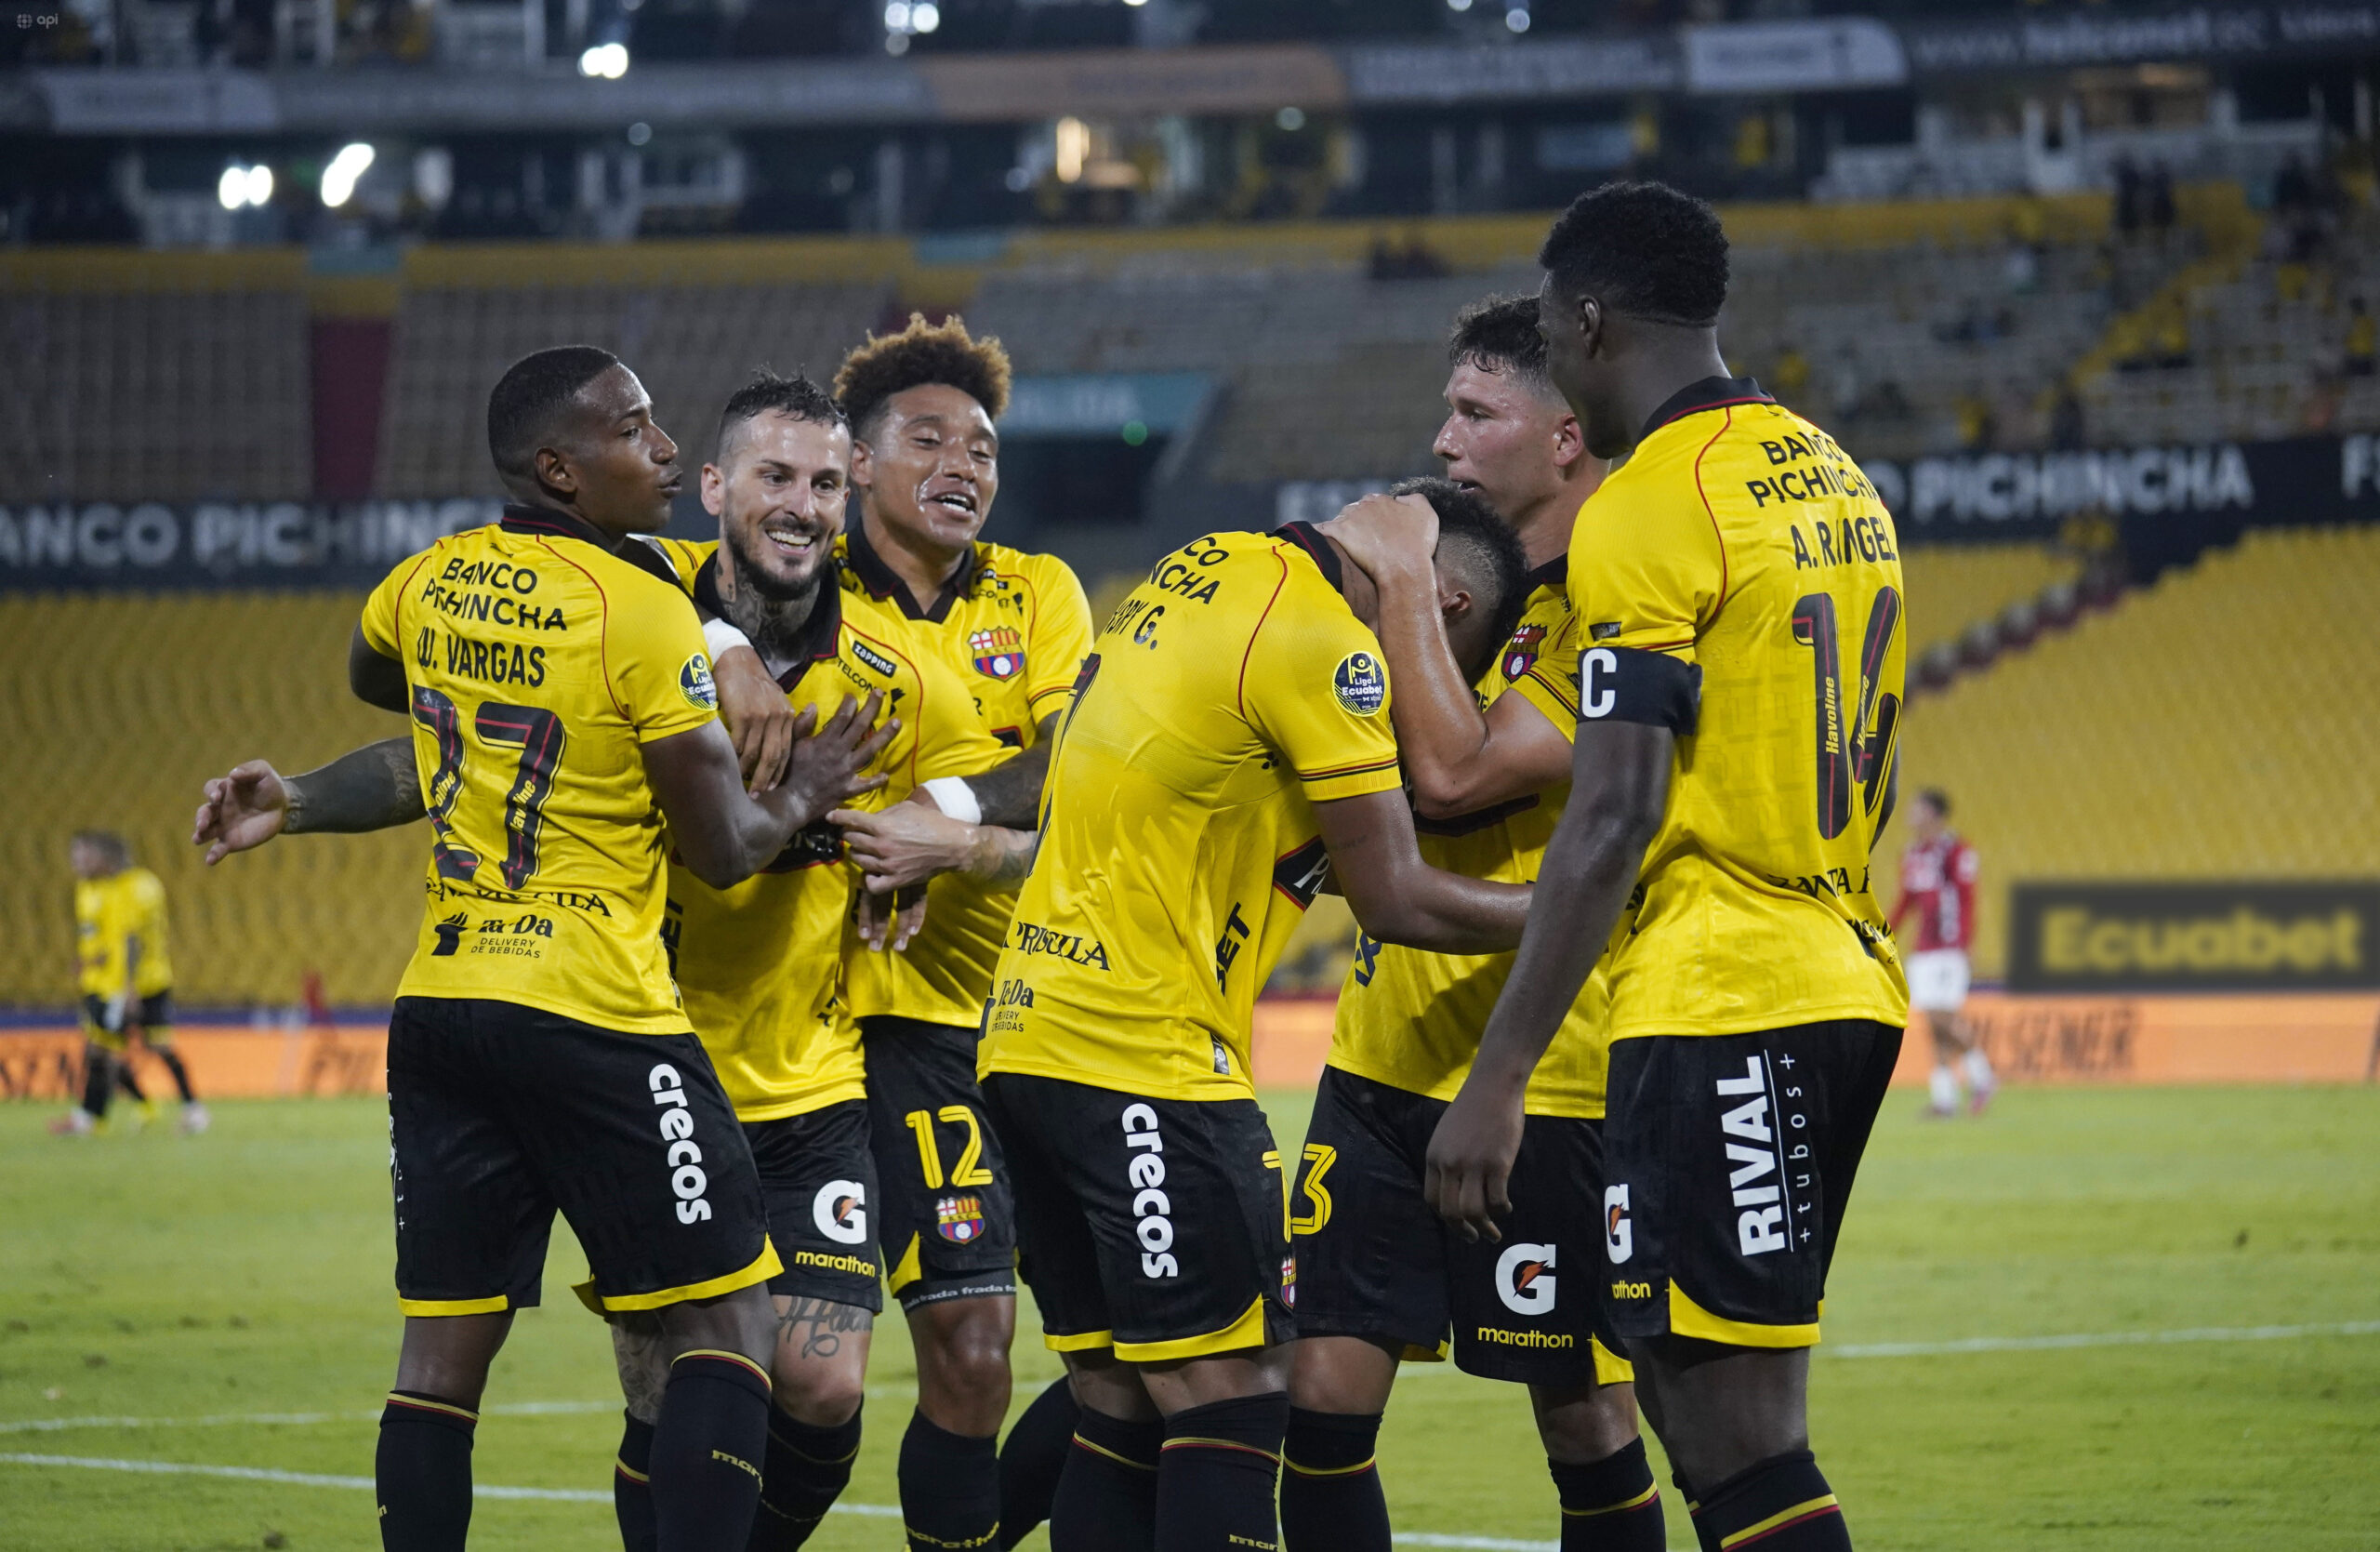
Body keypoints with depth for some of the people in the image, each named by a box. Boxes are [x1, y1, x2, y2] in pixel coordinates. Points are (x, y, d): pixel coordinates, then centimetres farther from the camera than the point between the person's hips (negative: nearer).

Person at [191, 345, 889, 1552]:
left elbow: (371, 676, 32)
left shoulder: (430, 583, 7)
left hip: (440, 1002, 7)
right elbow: (724, 851, -7)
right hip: (594, 1021, -6)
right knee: (727, 1320, 0)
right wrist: (804, 793, 11)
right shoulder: (645, 613, -12)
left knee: (443, 1351, 8)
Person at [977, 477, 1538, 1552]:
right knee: (1231, 1407, -7)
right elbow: (1395, 900, -9)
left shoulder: (1203, 570, 15)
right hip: (1142, 1055, -9)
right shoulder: (1323, 645, -12)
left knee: (1122, 1410, 10)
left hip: (1031, 1034, 9)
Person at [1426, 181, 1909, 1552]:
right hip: (1848, 987, 9)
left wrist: (1500, 1078, -16)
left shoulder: (1648, 509, -11)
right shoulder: (1840, 484, 16)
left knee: (1739, 1439, -9)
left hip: (1716, 1009, -9)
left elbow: (1612, 823, -17)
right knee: (1694, 1390, 16)